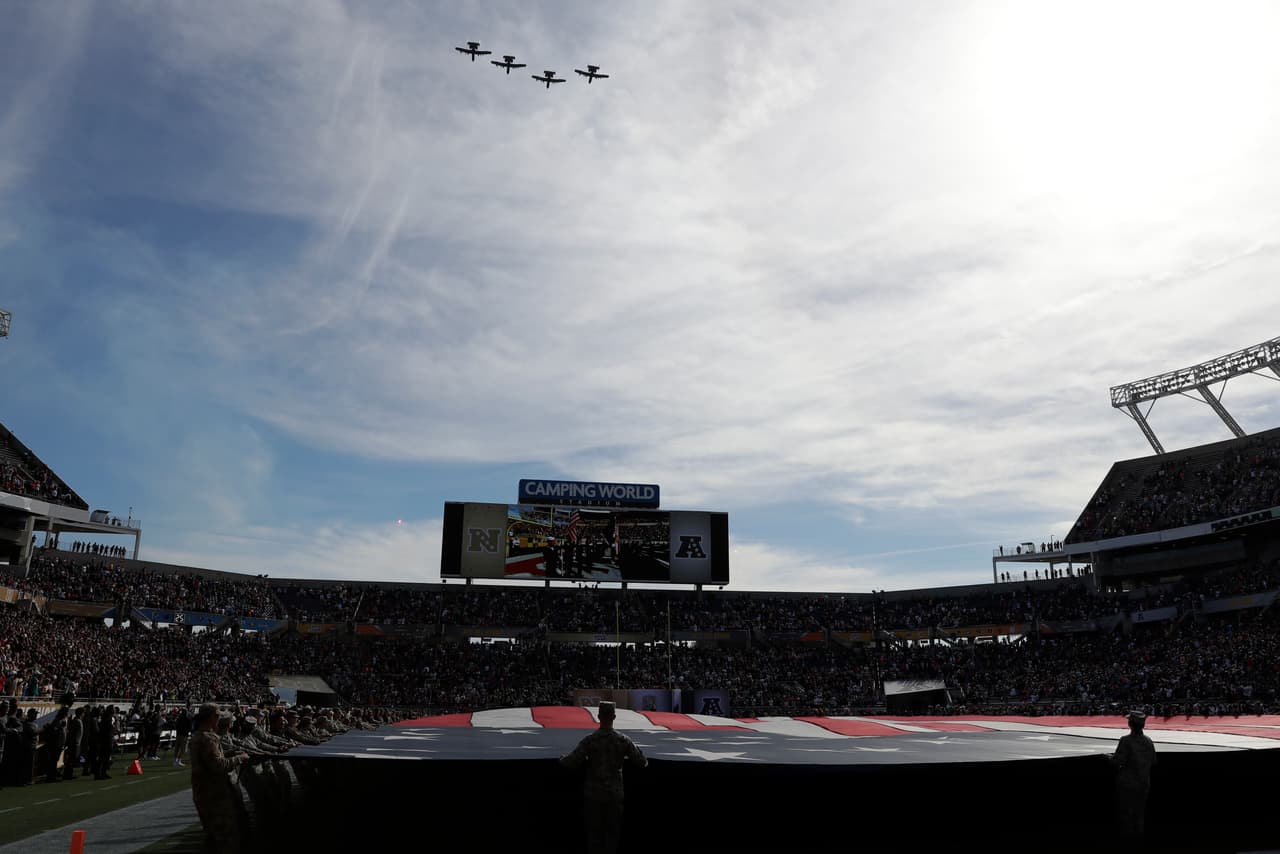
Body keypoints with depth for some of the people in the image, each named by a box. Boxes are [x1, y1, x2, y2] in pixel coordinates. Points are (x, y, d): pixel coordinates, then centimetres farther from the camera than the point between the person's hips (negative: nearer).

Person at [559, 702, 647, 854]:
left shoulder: (589, 740, -14)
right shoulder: (624, 740, -9)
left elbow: (570, 762, -21)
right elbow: (643, 762, -2)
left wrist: (562, 758, 2)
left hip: (593, 795, -1)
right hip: (615, 794, 1)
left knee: (594, 832, 10)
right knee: (612, 833, 13)